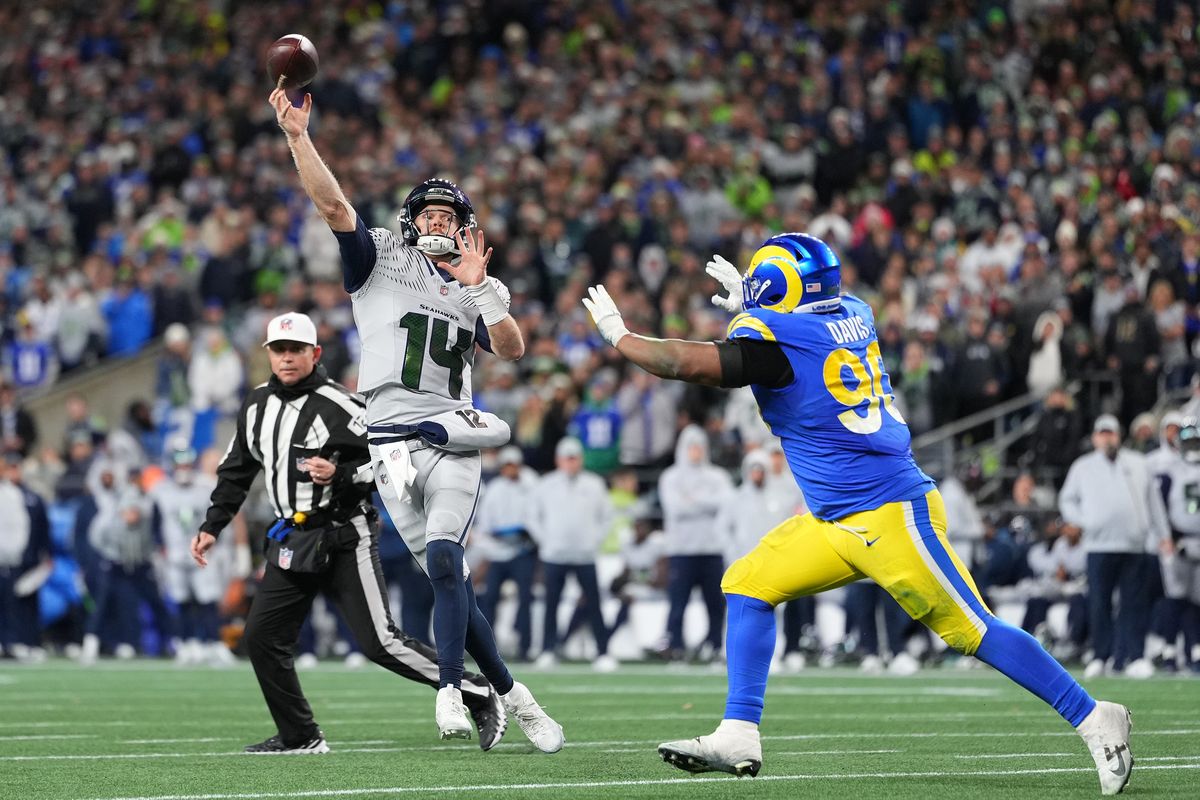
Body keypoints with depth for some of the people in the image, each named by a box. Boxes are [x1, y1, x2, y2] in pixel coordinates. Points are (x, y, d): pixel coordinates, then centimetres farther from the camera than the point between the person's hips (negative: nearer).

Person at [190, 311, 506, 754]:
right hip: (290, 541, 7)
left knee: (380, 642, -10)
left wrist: (340, 475, -27)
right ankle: (300, 737, 12)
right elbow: (237, 471, 20)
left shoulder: (337, 406, -14)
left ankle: (480, 697, 1)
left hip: (342, 539, -7)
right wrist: (212, 526, 16)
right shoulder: (256, 405, 8)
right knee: (262, 637, 0)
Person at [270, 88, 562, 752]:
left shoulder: (472, 292, 19)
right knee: (448, 576, -1)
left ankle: (450, 691, -19)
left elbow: (512, 350, 3)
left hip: (452, 439, 1)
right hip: (393, 442, -1)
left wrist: (481, 286, -8)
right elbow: (333, 206, -1)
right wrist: (298, 137, -12)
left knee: (444, 561, -20)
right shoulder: (381, 262, 12)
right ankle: (508, 692, 10)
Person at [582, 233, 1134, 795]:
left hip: (890, 516, -10)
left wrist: (617, 332, 3)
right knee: (748, 585, 7)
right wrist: (747, 307, 35)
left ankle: (1095, 722, -1)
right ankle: (738, 737, 3)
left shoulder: (772, 339, -16)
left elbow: (681, 363, -13)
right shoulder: (854, 315, 7)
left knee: (972, 631, -7)